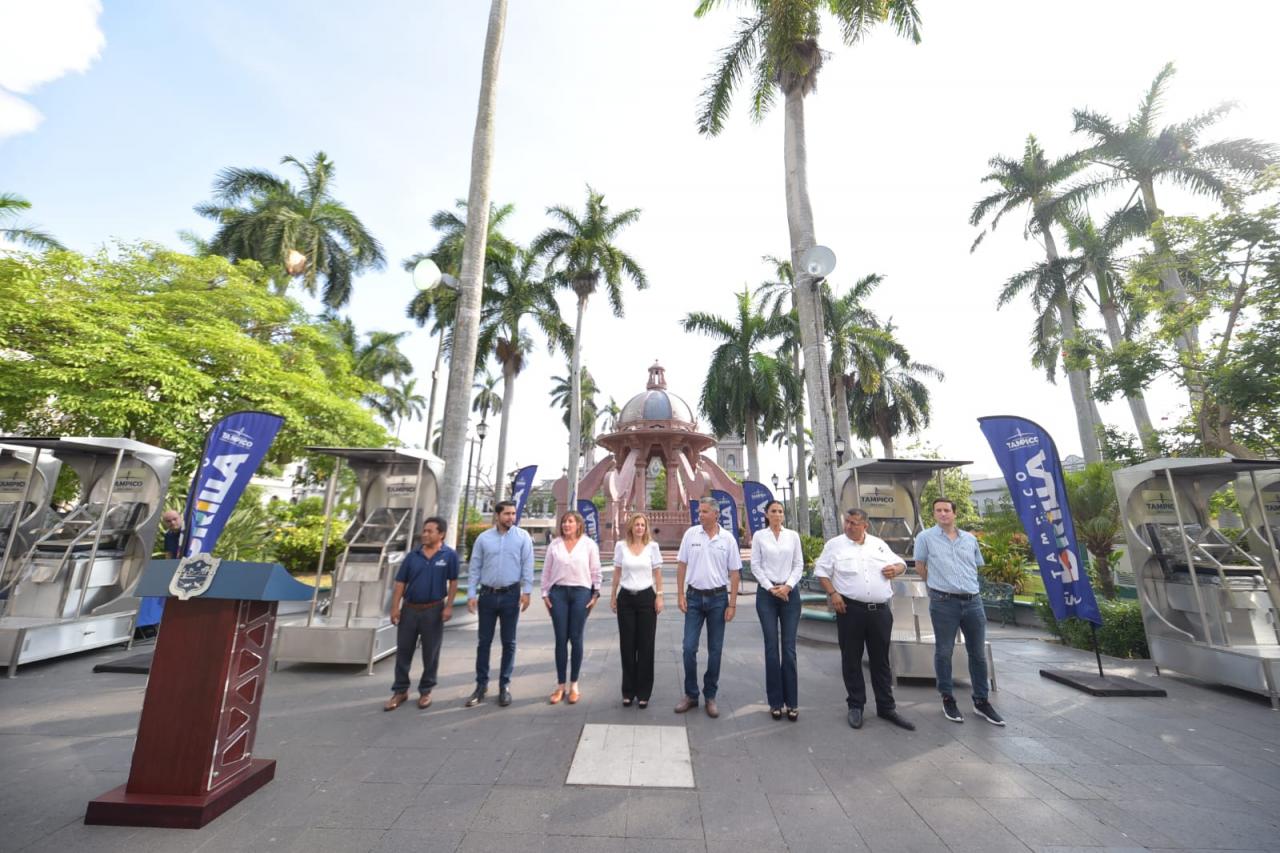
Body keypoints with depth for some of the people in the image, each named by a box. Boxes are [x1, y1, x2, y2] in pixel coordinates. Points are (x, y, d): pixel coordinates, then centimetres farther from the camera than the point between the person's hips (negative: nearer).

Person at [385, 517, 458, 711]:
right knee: (403, 651, 11)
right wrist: (395, 607, -5)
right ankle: (400, 691, 26)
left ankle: (426, 691, 25)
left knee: (430, 653, 8)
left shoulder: (450, 555, -8)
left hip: (433, 610, -3)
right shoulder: (412, 556, 0)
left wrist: (448, 606, -11)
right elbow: (400, 583, 2)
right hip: (409, 608, 3)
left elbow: (453, 582, -6)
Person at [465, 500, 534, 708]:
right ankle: (481, 685, 24)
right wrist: (471, 594, -2)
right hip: (487, 595, 2)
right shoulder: (483, 538, 1)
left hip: (511, 595, -1)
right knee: (483, 642, 10)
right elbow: (474, 568, 3)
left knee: (508, 642, 9)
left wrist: (526, 591, -11)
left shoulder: (522, 537, -3)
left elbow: (527, 566, -5)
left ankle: (504, 685, 23)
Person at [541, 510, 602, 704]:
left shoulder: (589, 544, 1)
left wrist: (596, 594, -1)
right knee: (561, 639, 5)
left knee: (576, 639, 4)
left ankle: (574, 685, 19)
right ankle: (560, 685, 17)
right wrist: (545, 593, 4)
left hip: (581, 592, -1)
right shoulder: (554, 544, 5)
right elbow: (546, 570, 8)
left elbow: (596, 571, 2)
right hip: (558, 592, 2)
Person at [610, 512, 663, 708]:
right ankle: (628, 692, 21)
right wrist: (613, 596, 8)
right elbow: (617, 572, 8)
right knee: (627, 645, 7)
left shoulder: (652, 546, 0)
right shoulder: (621, 545, 1)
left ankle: (643, 693, 17)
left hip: (646, 597, -1)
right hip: (626, 598, 1)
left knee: (646, 646, 4)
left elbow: (657, 573, 4)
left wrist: (659, 596, -2)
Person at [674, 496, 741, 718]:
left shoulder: (727, 538, -4)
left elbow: (734, 573, 0)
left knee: (715, 649, 10)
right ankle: (690, 694, 21)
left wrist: (732, 604, -3)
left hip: (718, 598, 0)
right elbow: (681, 565, 2)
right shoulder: (690, 534, -2)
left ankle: (710, 696, 25)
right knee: (689, 647, 2)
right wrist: (680, 595, -3)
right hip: (694, 597, 1)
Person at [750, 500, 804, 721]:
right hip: (766, 594, -1)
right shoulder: (759, 535, 1)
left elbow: (799, 565, 4)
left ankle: (792, 702, 12)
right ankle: (775, 702, 13)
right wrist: (771, 588, -9)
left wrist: (787, 586, -8)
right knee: (771, 647, 2)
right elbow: (755, 566, -1)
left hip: (790, 593, 1)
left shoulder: (793, 535, 6)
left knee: (789, 648, 2)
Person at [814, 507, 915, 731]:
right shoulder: (835, 545, -1)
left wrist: (896, 568, -4)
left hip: (880, 611, 3)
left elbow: (900, 563, 18)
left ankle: (886, 707, 28)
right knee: (851, 660, 8)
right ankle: (855, 706, 23)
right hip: (850, 610, -2)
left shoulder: (879, 544, 9)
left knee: (881, 660, 14)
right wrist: (833, 593, -13)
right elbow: (821, 571, -1)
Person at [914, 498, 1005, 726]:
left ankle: (981, 702, 26)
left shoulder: (970, 538, 10)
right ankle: (948, 700, 19)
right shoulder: (926, 537, -4)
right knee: (944, 653, 4)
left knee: (978, 654, 12)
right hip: (944, 603, -4)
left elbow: (976, 567, 21)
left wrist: (966, 585, 16)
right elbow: (920, 567, 3)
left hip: (973, 601, 4)